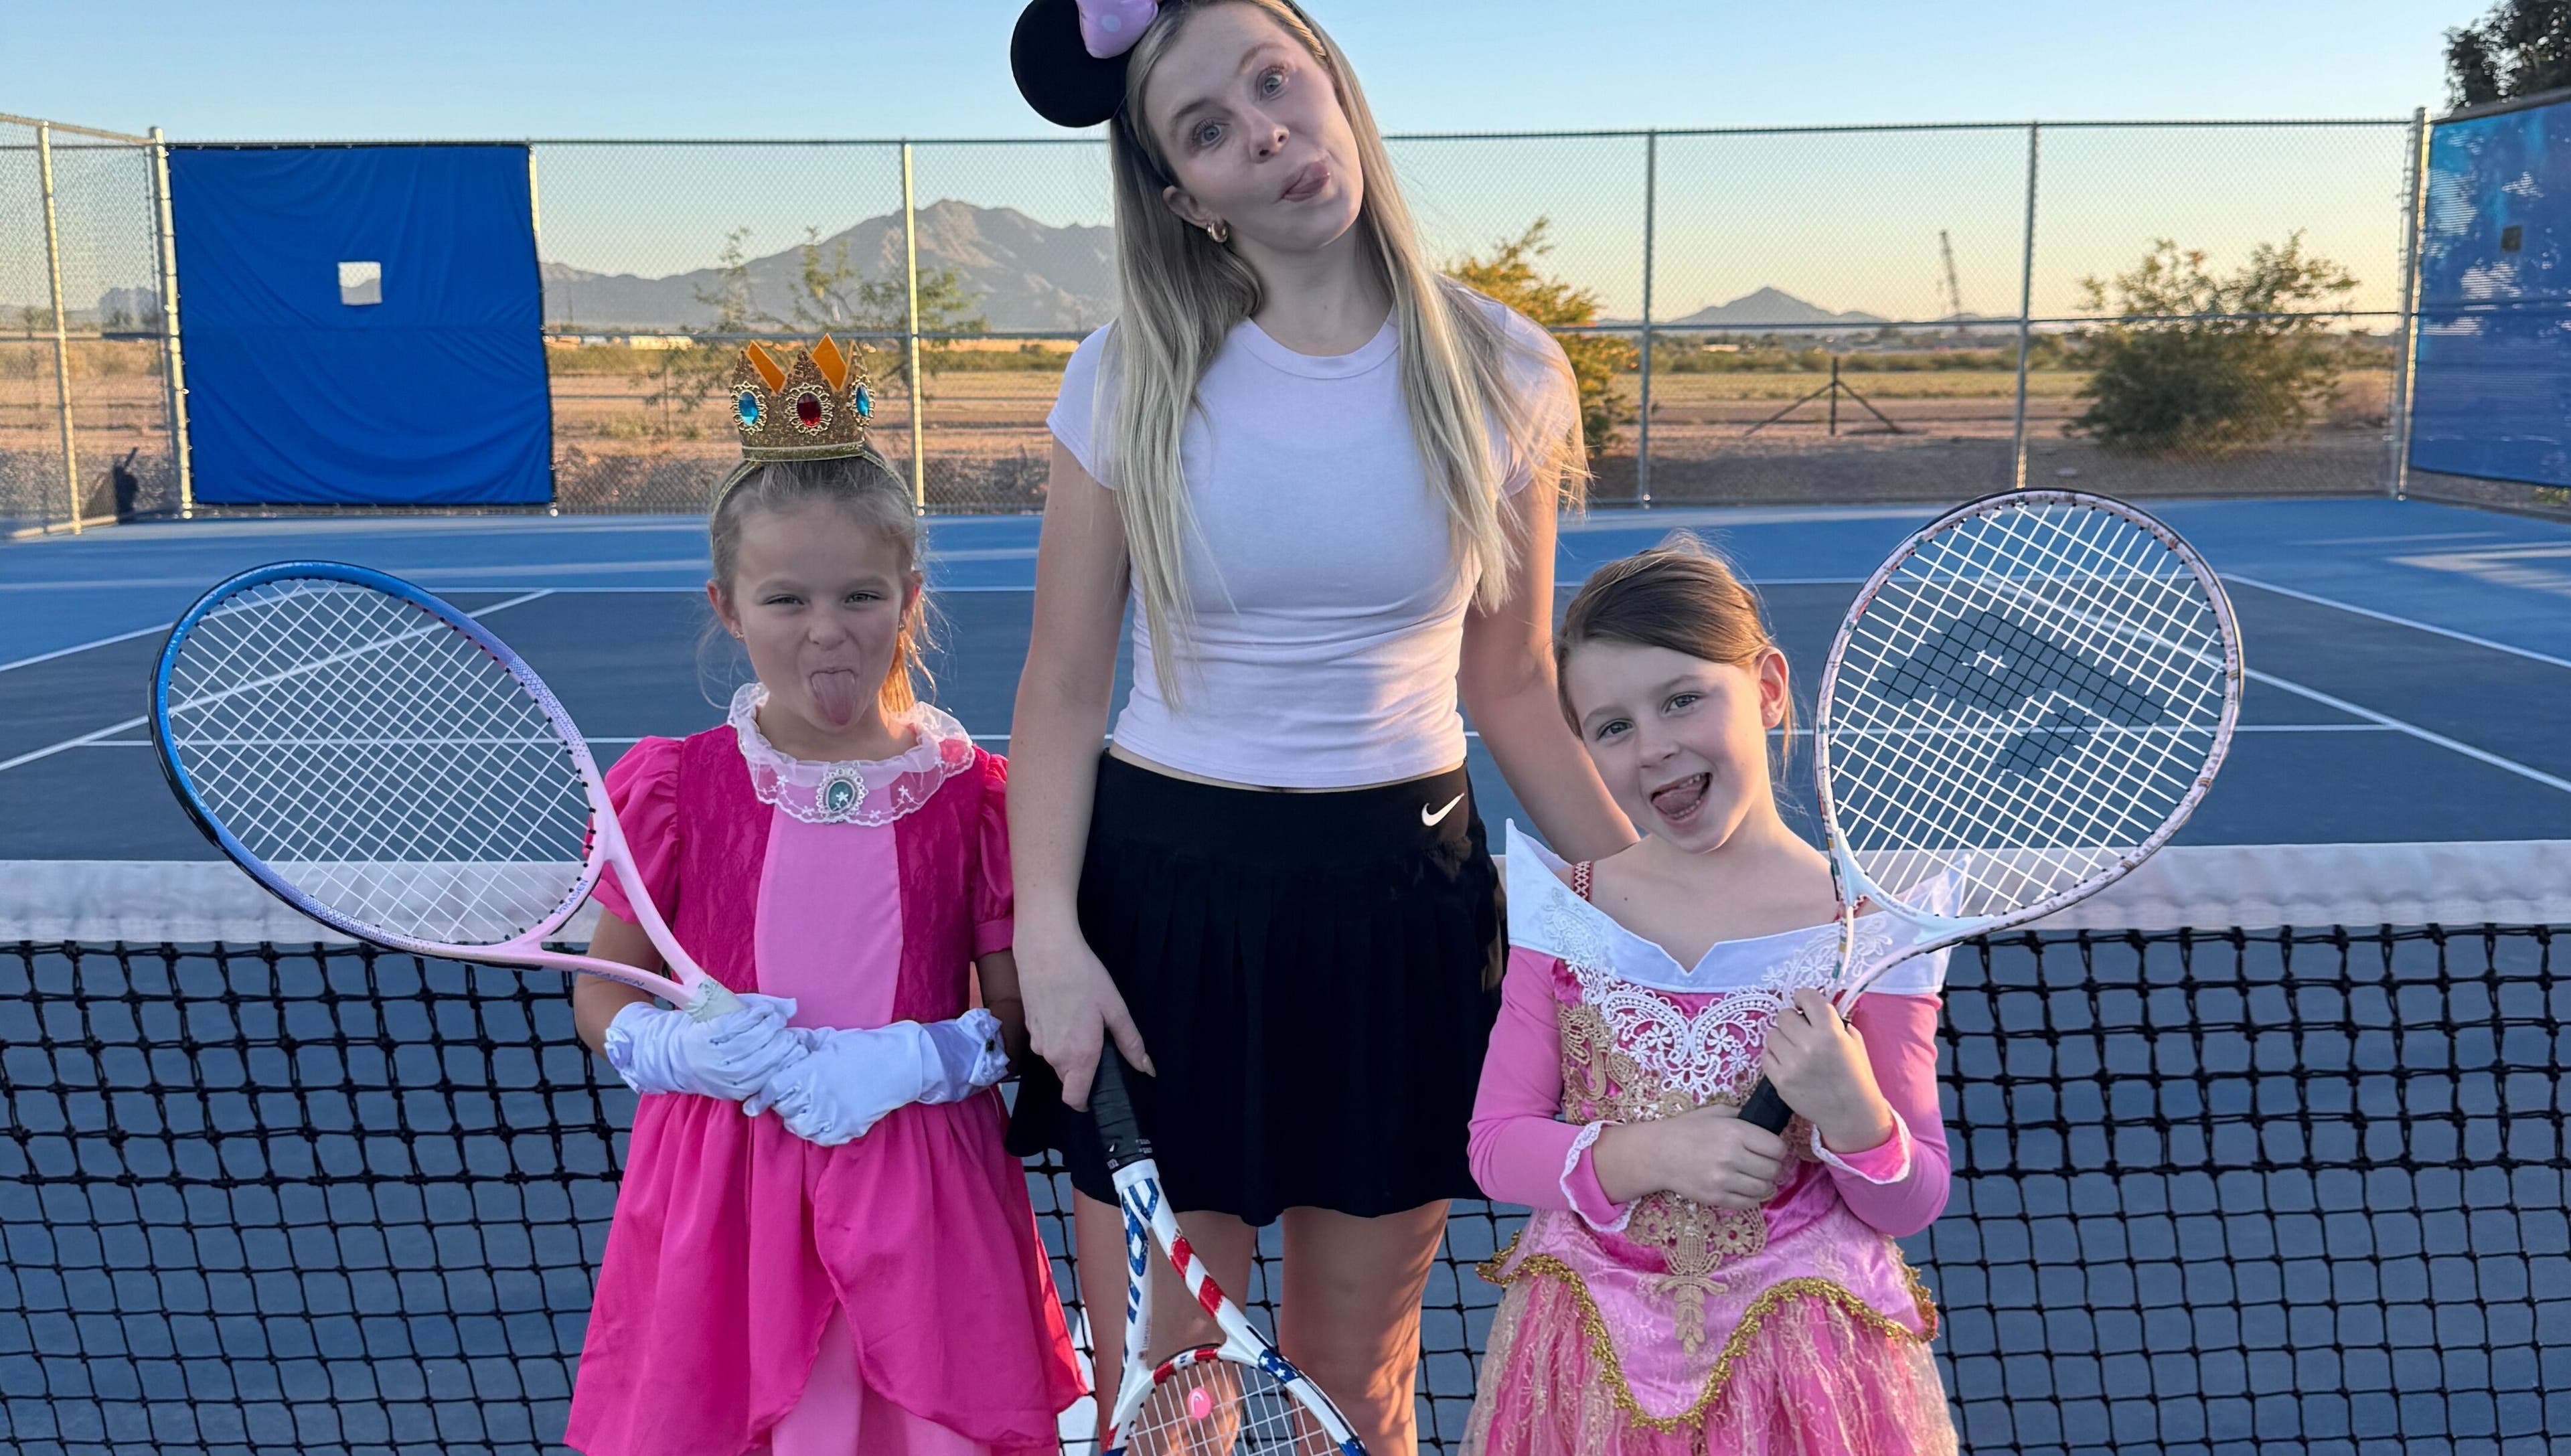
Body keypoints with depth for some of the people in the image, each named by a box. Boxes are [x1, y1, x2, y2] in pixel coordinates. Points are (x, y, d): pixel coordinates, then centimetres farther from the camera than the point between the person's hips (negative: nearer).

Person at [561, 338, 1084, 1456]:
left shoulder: (967, 794, -4)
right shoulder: (676, 789, -3)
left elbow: (1020, 1011, 2)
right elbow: (599, 996, 6)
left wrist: (917, 1060, -17)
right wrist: (679, 1048, -14)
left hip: (916, 1191, 0)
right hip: (723, 1188, 0)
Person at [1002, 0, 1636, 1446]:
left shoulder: (1502, 375, -1)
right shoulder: (1132, 382, -3)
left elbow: (1512, 687, 6)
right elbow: (1065, 690, -1)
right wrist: (1047, 933, -13)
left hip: (1405, 904, 1)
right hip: (1161, 898, 0)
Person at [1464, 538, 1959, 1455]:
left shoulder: (1865, 930, -10)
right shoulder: (1564, 906, -4)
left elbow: (1912, 1207, -3)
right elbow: (1496, 1146, -4)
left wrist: (1852, 1114, -24)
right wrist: (1647, 1155, -20)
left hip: (1802, 1367, -1)